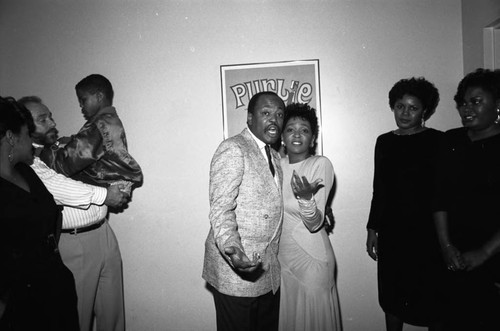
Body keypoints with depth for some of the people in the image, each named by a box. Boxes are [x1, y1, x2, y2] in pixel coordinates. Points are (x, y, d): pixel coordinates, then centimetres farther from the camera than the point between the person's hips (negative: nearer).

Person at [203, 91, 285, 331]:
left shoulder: (274, 156, 15)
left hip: (268, 269, 8)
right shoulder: (233, 149, -13)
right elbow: (220, 209, -19)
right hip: (237, 268, -8)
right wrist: (232, 249, -34)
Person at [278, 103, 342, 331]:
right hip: (280, 257, 5)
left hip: (310, 259, -5)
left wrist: (306, 197, -37)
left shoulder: (321, 164, -14)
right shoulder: (278, 165, 1)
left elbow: (314, 224, -21)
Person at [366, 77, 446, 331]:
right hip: (391, 232, 3)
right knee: (392, 298, 14)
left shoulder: (437, 141, -4)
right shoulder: (384, 142, 6)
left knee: (432, 298, 8)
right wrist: (372, 229, 9)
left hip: (427, 232, -3)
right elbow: (379, 189, 10)